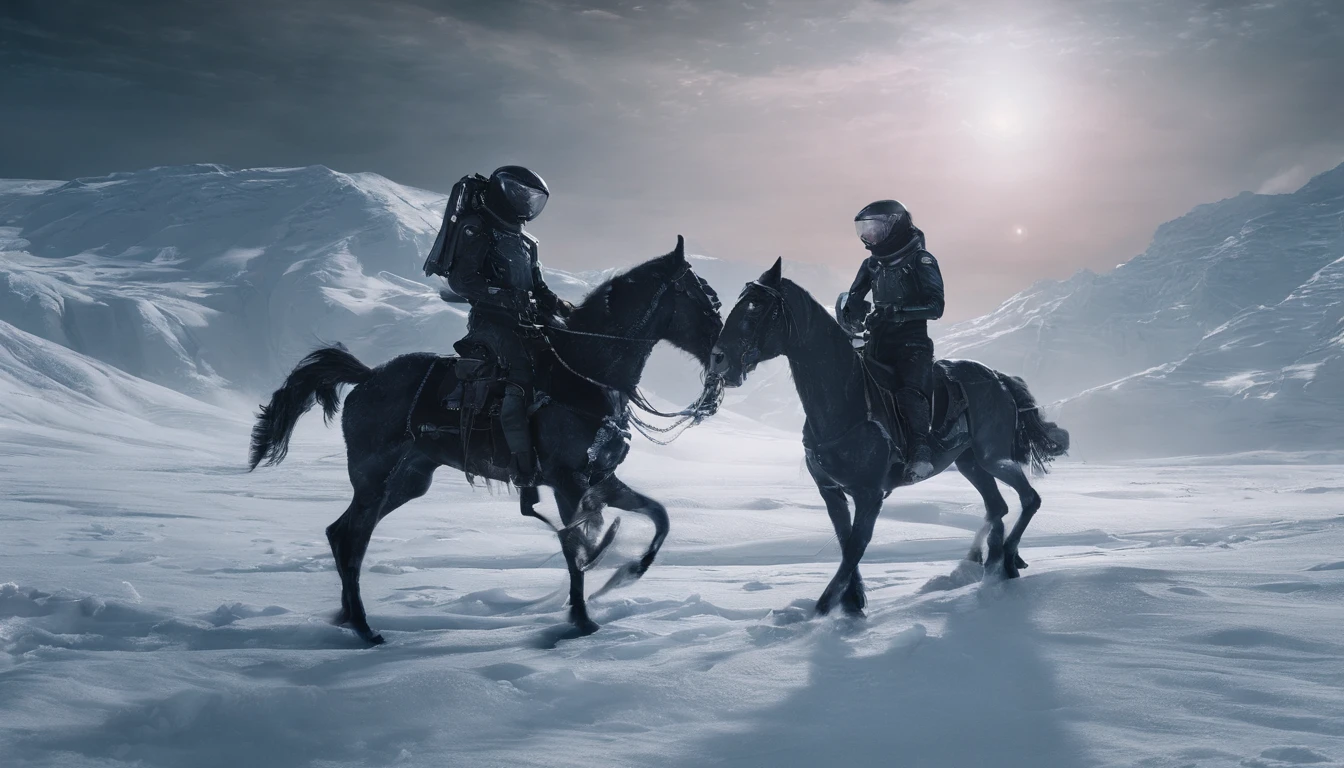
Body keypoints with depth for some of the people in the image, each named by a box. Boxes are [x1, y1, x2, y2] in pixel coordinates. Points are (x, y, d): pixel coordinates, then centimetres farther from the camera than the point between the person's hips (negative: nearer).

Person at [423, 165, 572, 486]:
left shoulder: (523, 241, 23)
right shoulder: (476, 228, -2)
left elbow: (538, 288, 25)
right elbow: (462, 279, -13)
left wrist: (567, 309, 8)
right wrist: (509, 298, -22)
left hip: (526, 320, 9)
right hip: (492, 319, -9)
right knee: (523, 372, -29)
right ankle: (523, 462, -36)